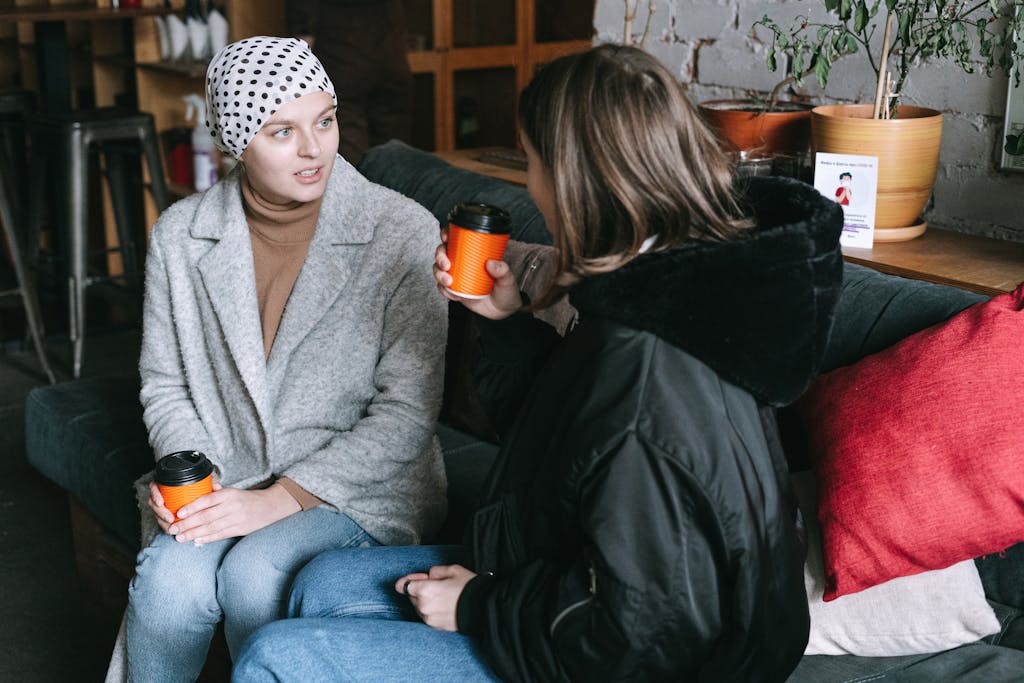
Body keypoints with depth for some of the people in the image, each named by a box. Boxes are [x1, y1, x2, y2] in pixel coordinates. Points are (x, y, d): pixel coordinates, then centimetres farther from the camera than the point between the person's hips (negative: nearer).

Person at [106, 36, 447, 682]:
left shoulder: (402, 232, -11)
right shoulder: (180, 235, 1)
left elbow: (407, 409, -12)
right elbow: (165, 384, 11)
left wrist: (282, 497, -17)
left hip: (360, 484, -2)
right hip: (221, 479, 3)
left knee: (253, 573, -30)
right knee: (171, 580, -26)